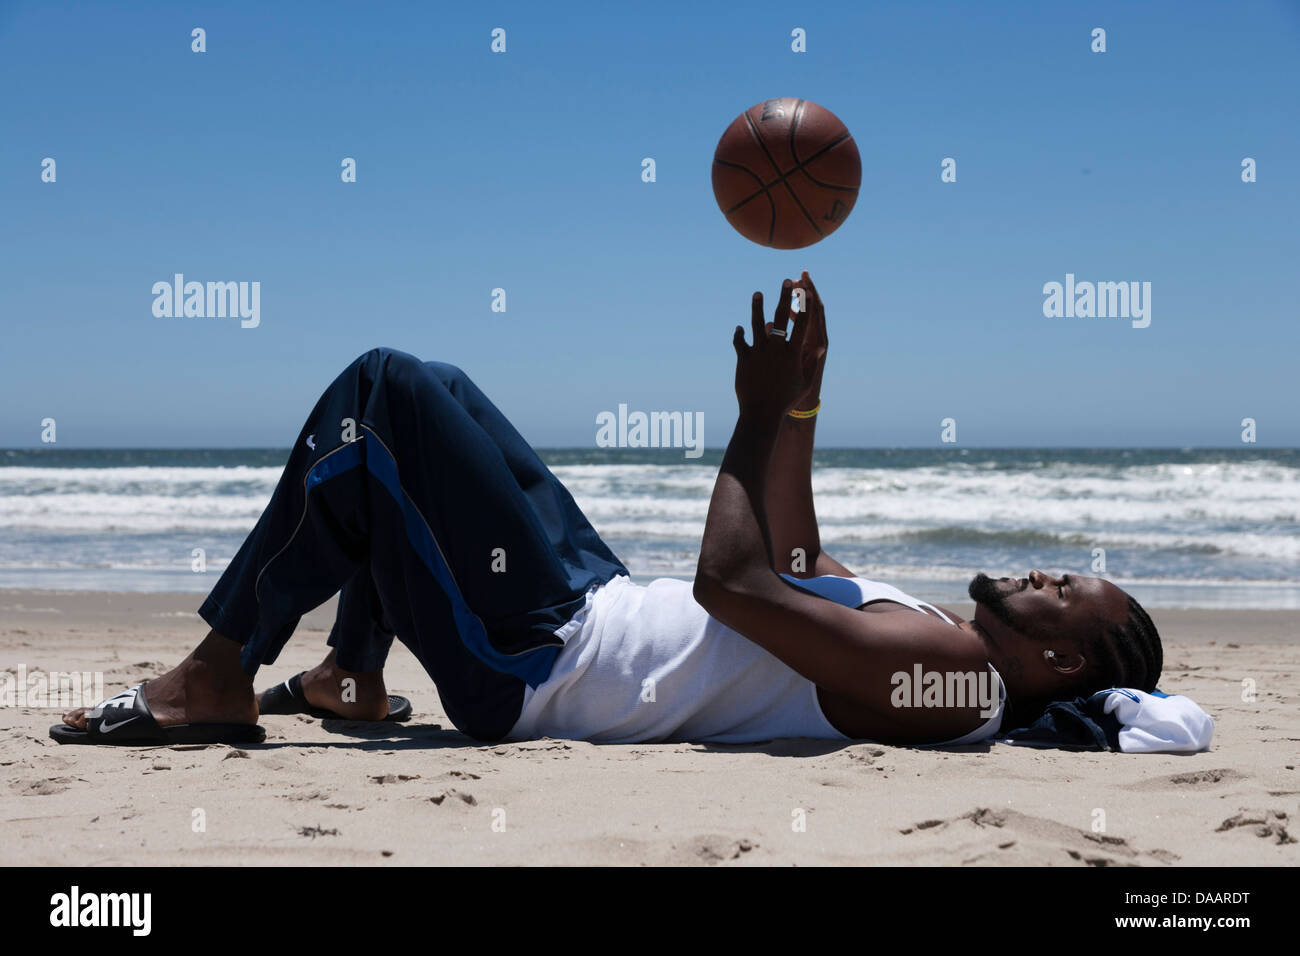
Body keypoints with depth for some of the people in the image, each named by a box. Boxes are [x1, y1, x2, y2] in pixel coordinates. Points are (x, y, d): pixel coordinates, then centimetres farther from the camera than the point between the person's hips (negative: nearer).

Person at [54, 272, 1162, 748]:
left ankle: (216, 680, -4)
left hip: (538, 657, -10)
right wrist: (804, 399, 16)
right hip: (602, 600, 10)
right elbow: (797, 560, 24)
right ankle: (353, 677, 23)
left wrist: (761, 419, -16)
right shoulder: (936, 638, 9)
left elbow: (734, 583, -28)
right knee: (427, 387, 18)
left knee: (385, 389, -14)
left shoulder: (955, 670, -21)